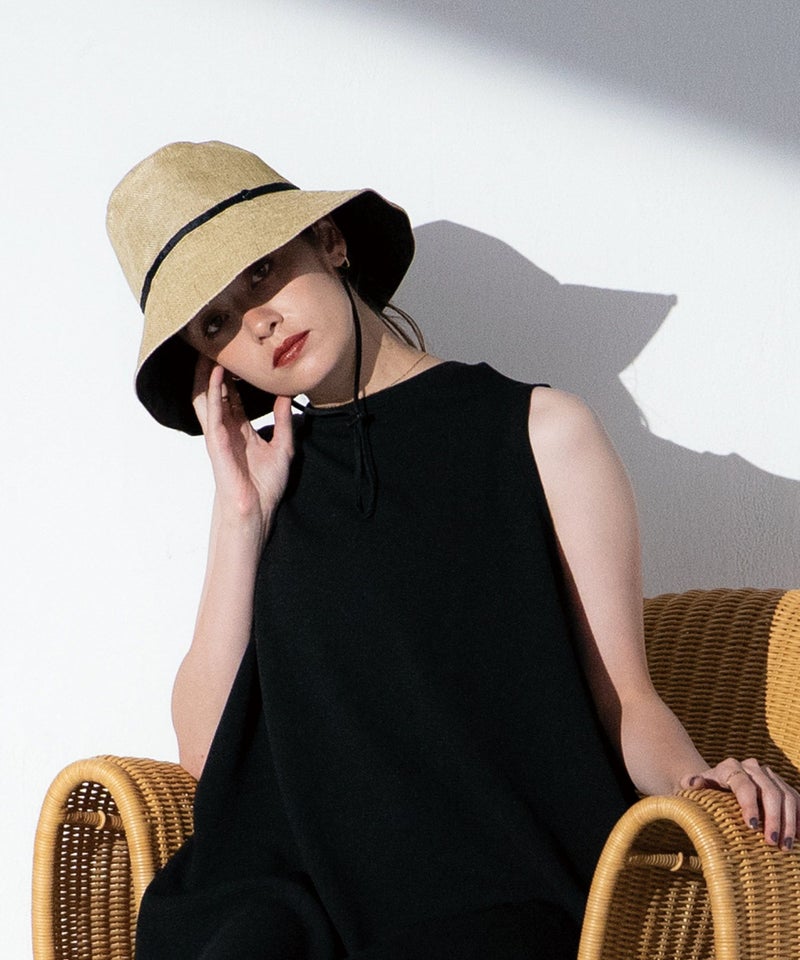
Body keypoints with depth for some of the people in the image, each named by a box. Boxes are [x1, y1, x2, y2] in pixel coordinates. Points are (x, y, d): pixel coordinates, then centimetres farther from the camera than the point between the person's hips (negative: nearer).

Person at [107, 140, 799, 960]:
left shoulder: (539, 433, 6)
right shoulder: (266, 477, 17)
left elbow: (624, 699, 5)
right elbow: (206, 752, 7)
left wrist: (694, 779, -17)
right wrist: (240, 517, 5)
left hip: (496, 891, -3)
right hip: (293, 878, 3)